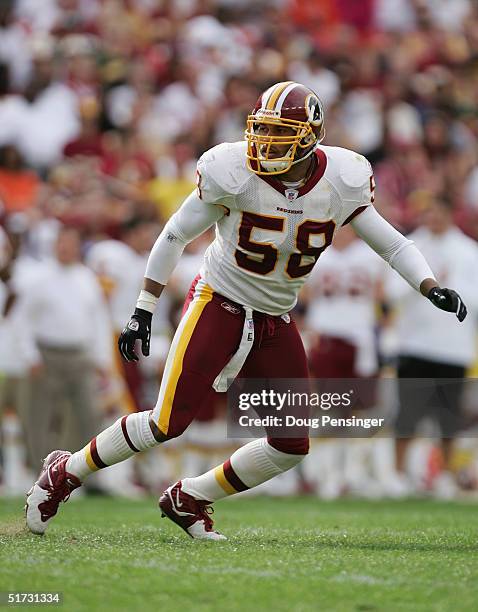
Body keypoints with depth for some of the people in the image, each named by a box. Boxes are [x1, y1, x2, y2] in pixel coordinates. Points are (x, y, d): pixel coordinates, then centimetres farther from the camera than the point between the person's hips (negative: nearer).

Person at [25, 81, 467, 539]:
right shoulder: (234, 174, -18)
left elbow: (391, 243, 3)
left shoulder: (341, 182, -10)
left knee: (292, 446, -1)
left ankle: (188, 500, 18)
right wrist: (142, 312, -4)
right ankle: (65, 473, 7)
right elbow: (175, 236, -6)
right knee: (168, 422, -14)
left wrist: (433, 289, -13)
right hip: (219, 305, -4)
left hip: (276, 321, 4)